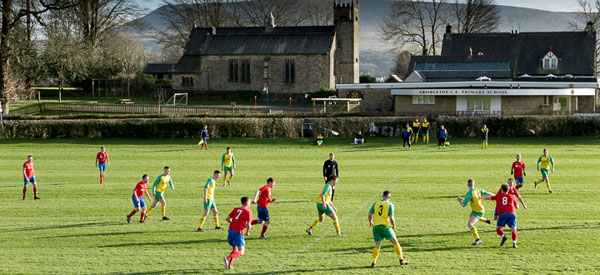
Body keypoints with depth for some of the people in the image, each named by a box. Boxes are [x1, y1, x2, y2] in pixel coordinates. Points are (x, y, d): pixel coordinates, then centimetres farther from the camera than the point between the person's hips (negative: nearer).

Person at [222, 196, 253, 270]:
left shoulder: (236, 209, 17)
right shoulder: (248, 211, 2)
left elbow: (227, 218, 10)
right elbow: (248, 224, -7)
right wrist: (247, 232, 10)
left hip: (231, 230, 6)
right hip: (238, 232, -6)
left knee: (235, 249, 21)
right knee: (241, 252, -3)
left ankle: (230, 264, 3)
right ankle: (228, 258, -28)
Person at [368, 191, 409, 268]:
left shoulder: (376, 203, 7)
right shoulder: (390, 205, -3)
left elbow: (370, 214, 2)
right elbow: (391, 217, -12)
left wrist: (370, 222, 21)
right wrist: (394, 225, 5)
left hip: (376, 227, 3)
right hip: (385, 226, -3)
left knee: (377, 246, 11)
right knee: (395, 242, 10)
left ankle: (374, 262, -1)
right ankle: (401, 260, 10)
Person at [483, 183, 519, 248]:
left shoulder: (498, 196, 20)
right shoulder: (511, 196, 19)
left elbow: (489, 197, 34)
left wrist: (481, 198, 51)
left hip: (503, 214, -1)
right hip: (512, 213, 1)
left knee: (498, 228, 10)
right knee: (513, 230, 6)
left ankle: (503, 237, -16)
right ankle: (514, 243, -11)